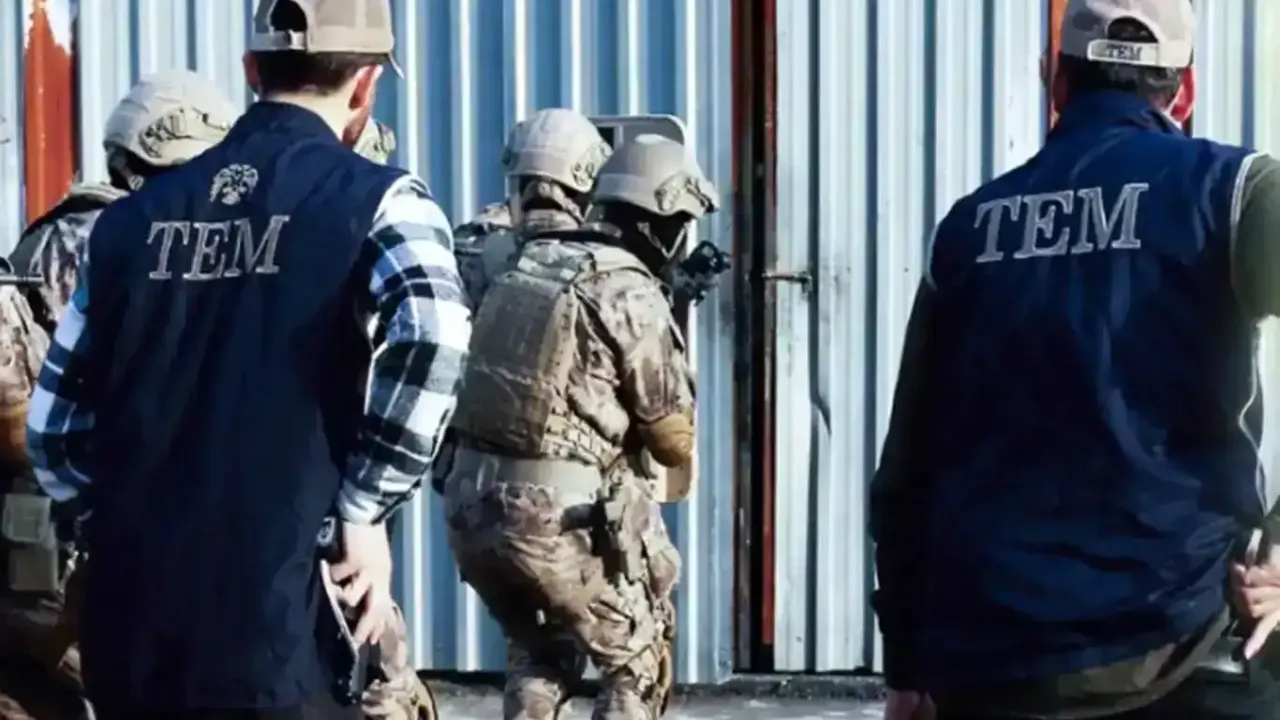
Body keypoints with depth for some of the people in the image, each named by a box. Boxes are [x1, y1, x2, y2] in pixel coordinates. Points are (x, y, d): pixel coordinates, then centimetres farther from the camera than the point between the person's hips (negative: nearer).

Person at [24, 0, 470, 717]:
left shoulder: (136, 215, 13)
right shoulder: (375, 200, -1)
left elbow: (56, 425, 14)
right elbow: (429, 334, -22)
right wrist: (365, 512, -12)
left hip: (127, 632, 5)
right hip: (271, 641, -5)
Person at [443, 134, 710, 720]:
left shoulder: (527, 263, 12)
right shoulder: (634, 295, -9)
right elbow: (674, 443, -2)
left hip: (472, 503, 7)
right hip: (558, 515, -7)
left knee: (540, 653, 28)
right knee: (638, 667, 12)